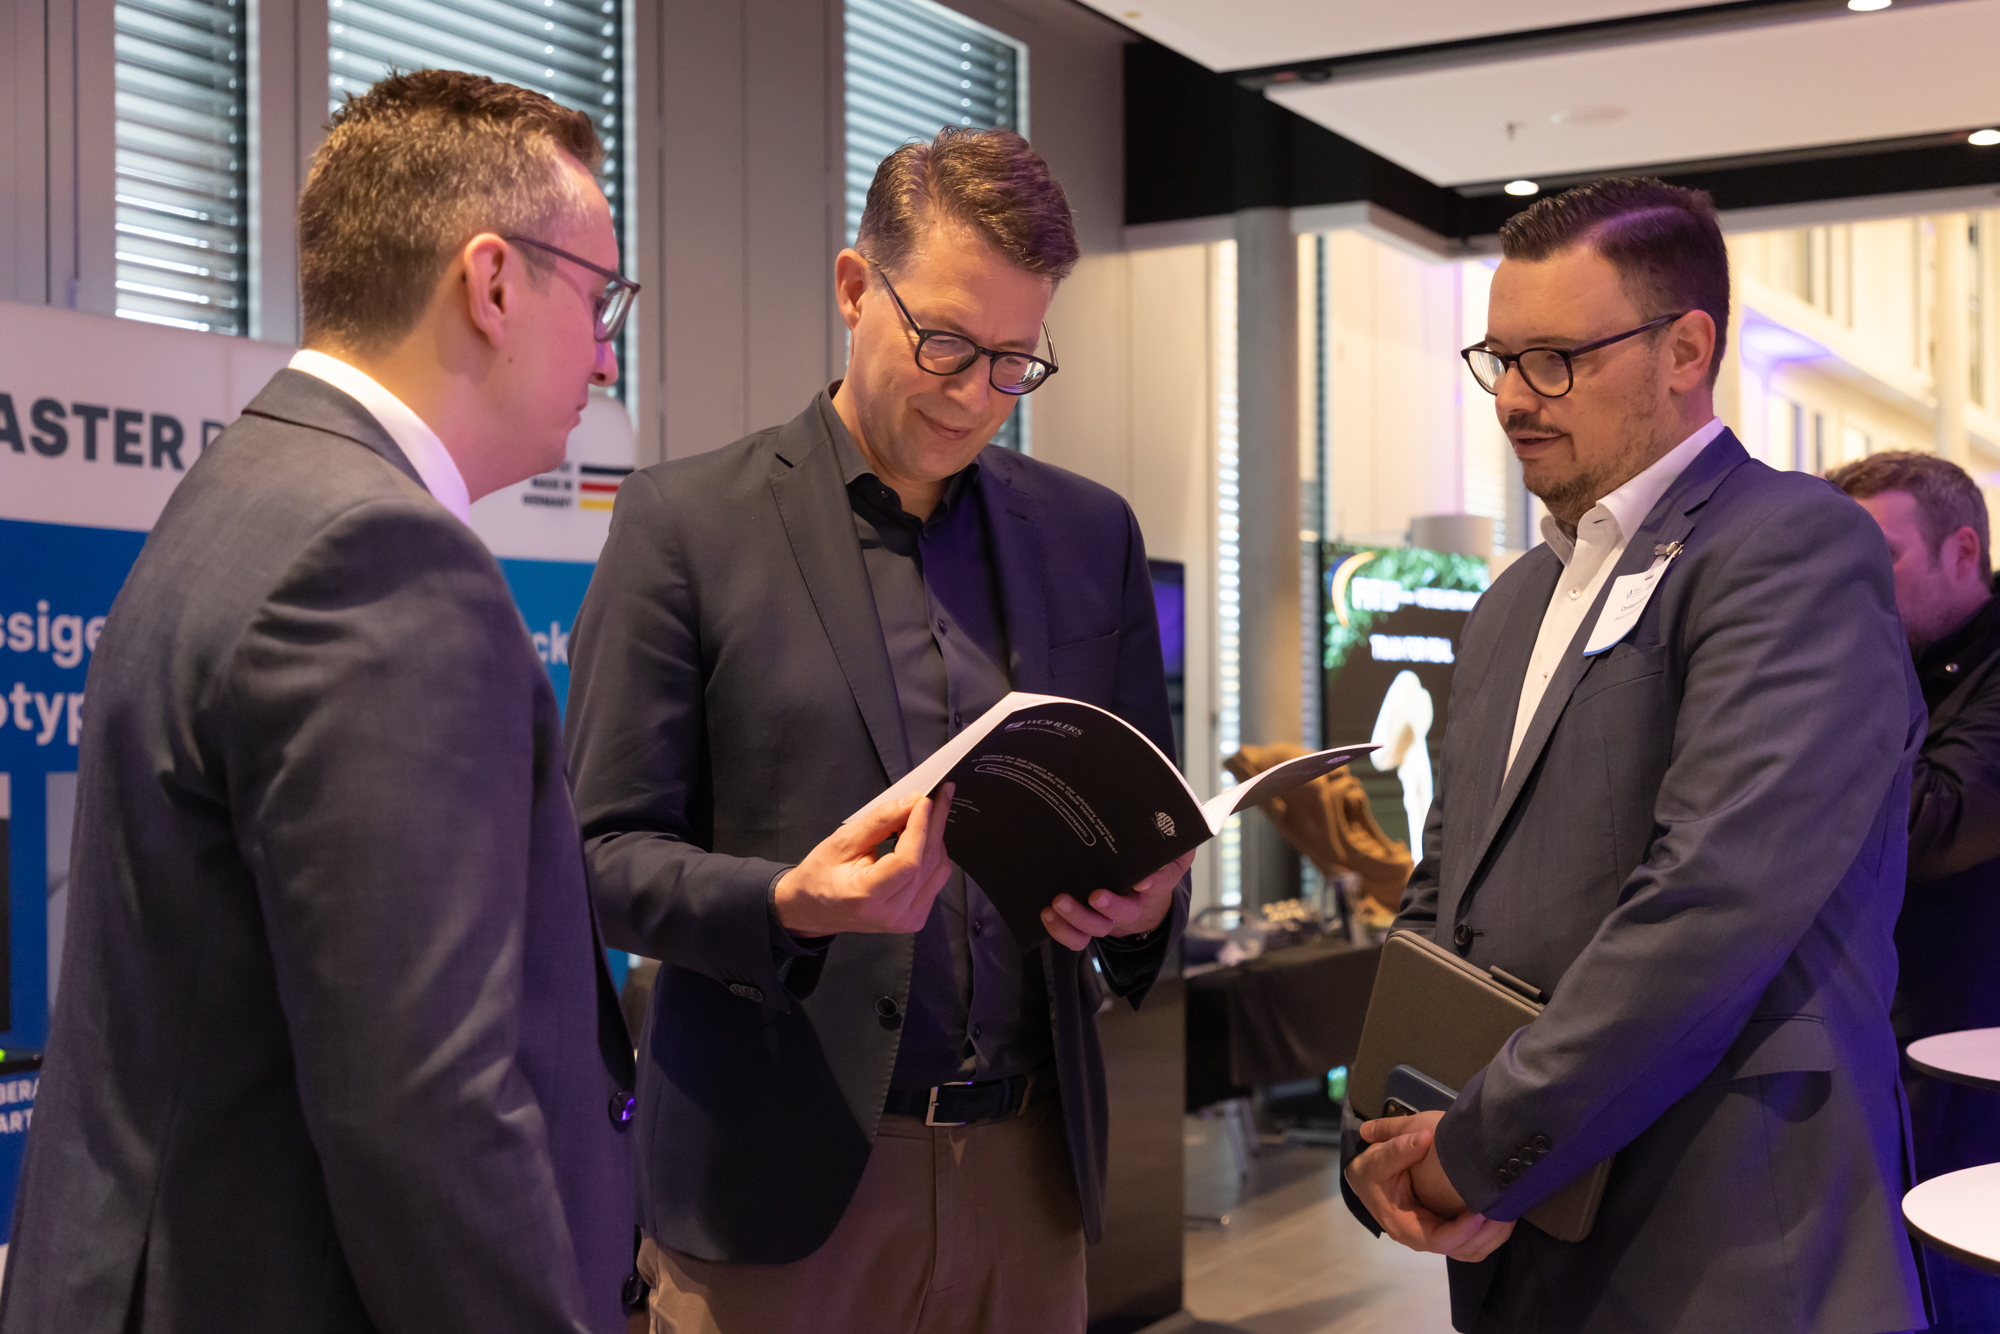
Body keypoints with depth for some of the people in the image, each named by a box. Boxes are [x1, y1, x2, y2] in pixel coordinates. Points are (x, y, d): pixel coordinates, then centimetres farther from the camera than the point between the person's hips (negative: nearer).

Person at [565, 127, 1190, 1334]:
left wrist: (1145, 902, -8)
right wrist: (789, 905, -22)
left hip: (1026, 1171, 4)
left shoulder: (1093, 536, 8)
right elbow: (607, 854, -4)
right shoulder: (688, 522, -3)